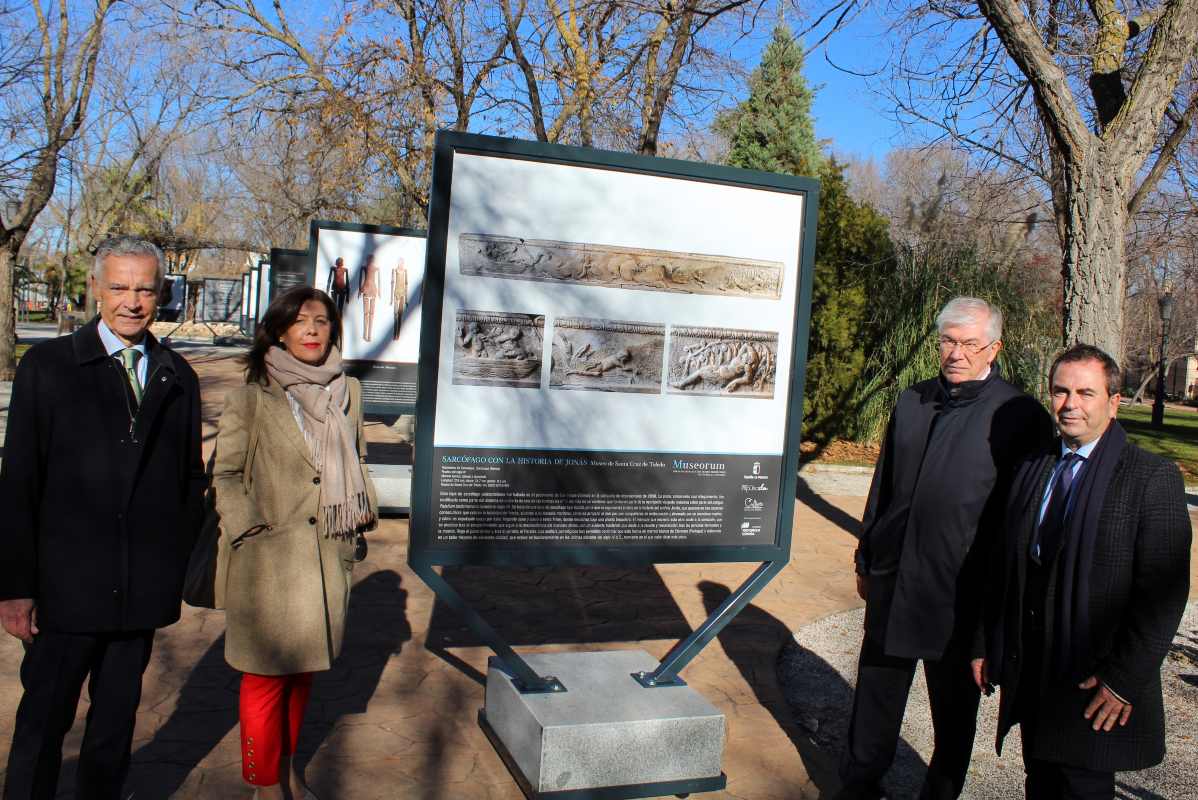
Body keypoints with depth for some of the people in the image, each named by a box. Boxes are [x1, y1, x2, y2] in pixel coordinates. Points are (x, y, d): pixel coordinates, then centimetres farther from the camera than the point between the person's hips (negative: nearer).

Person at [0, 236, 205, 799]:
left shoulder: (179, 377, 6)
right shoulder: (48, 365, -3)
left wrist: (181, 562, 6)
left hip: (144, 588, 3)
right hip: (67, 584, -3)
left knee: (117, 719, 17)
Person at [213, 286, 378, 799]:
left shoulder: (349, 391, 8)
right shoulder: (252, 396, -6)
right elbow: (225, 472, -3)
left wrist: (364, 510, 8)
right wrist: (250, 530, -12)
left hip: (328, 556, 5)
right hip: (270, 558, -5)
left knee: (303, 670, 17)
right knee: (267, 676, 3)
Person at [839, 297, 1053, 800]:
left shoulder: (1020, 417, -10)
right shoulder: (911, 403, 6)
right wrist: (866, 559, 14)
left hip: (961, 591, -4)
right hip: (892, 581, 5)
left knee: (954, 709, 15)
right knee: (876, 693, 18)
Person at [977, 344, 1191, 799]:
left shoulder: (1153, 477, -10)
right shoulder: (1032, 468, 8)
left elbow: (1164, 593, -14)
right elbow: (1005, 567, 12)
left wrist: (1124, 680, -15)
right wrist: (988, 644, 9)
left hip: (1095, 684, -5)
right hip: (1030, 673, 5)